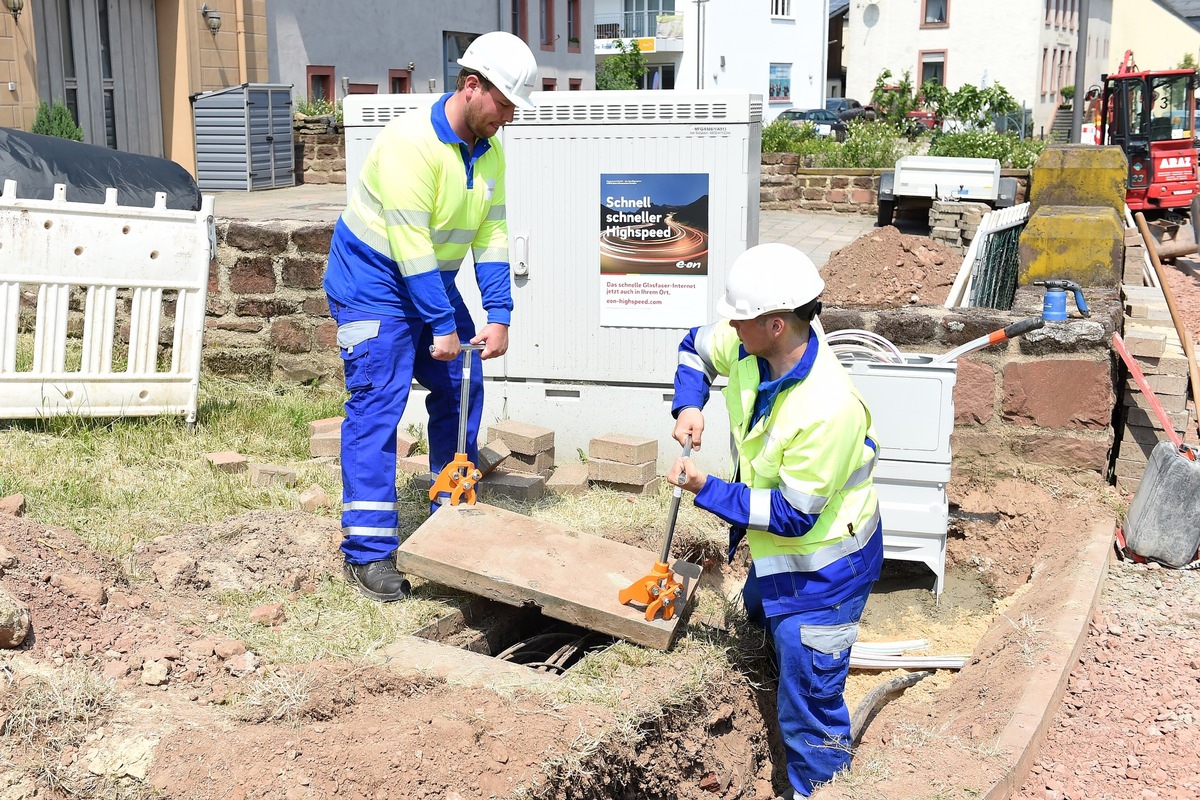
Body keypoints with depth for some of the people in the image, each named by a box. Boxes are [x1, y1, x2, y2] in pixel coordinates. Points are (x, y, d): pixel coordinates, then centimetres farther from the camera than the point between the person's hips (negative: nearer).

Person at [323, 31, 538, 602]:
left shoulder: (489, 153, 0)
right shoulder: (412, 140, -26)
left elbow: (491, 236, -1)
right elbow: (410, 243, -27)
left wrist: (499, 315, -10)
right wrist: (442, 326, -24)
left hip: (434, 281, 8)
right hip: (374, 281, -8)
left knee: (462, 391, 8)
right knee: (378, 404, -13)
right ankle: (367, 552, -10)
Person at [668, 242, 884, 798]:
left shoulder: (828, 410, -37)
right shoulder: (749, 347, -14)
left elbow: (791, 514, -29)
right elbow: (696, 349, 10)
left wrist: (705, 489, -24)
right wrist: (689, 407, -8)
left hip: (822, 571, -9)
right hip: (774, 553, 9)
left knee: (809, 709, 0)